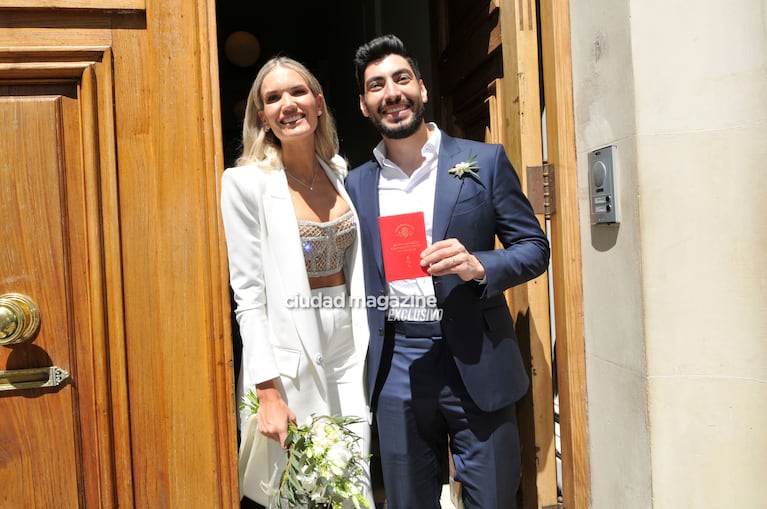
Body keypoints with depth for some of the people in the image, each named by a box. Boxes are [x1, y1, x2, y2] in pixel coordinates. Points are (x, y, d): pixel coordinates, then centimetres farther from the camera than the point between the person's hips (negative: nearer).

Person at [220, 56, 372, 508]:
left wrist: (365, 353, 11)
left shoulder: (341, 172, 6)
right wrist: (268, 392, -13)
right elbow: (248, 294, -10)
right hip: (289, 361, -4)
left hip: (348, 351, 5)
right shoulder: (246, 182, -9)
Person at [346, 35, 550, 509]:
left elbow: (535, 248, 2)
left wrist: (479, 266, -18)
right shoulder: (357, 184, 8)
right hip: (396, 367, 3)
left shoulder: (485, 161, 0)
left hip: (475, 361, -2)